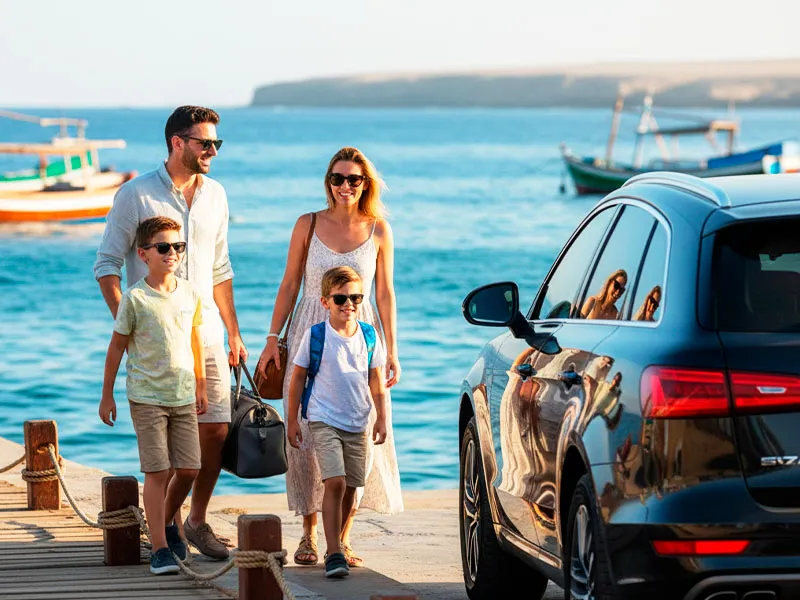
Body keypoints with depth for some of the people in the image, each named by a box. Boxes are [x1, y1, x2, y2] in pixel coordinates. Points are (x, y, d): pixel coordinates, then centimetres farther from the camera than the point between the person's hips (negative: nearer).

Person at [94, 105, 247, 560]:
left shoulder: (214, 195, 10)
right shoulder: (136, 194, -6)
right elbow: (107, 264, -5)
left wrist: (234, 334, 17)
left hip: (206, 334, 5)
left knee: (216, 430, 1)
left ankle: (198, 521, 17)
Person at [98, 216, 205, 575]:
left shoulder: (190, 294, 4)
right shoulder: (135, 298, -9)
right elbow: (117, 346, -1)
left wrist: (201, 387, 20)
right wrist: (107, 396, 1)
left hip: (183, 397, 4)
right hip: (147, 396, -4)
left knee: (189, 468, 4)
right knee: (158, 471, -7)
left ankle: (167, 522, 31)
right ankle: (160, 548, -3)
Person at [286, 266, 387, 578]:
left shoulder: (369, 335, 3)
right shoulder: (315, 335, -6)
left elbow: (375, 380, 12)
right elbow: (298, 377, 1)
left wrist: (381, 417, 7)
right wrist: (292, 420, 0)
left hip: (358, 424, 4)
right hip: (324, 420, -4)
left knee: (350, 488, 9)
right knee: (335, 483, -17)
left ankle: (337, 543, 26)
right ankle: (333, 553, -18)